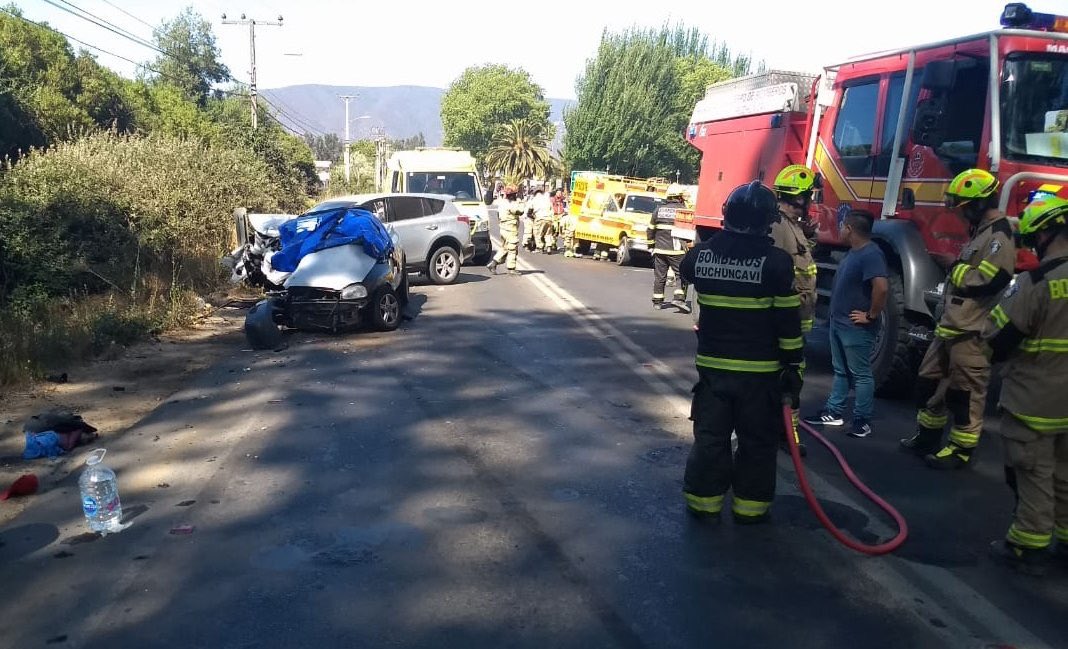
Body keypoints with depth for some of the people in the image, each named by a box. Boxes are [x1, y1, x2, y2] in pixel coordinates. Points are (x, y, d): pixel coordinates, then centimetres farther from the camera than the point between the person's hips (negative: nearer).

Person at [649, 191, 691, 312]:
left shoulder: (659, 209, 6)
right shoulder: (683, 210, -5)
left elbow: (651, 228, 11)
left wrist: (653, 239, 23)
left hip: (660, 249, 4)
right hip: (676, 249, -4)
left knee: (659, 276, 10)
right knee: (681, 274, 3)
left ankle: (657, 301, 14)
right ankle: (679, 298, -13)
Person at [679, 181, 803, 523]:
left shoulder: (700, 254, -3)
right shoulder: (776, 262, -13)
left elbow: (688, 272, 23)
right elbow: (788, 322, -12)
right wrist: (792, 366, -4)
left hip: (712, 364, 3)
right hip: (759, 370, -3)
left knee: (710, 435, 13)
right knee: (757, 441, 11)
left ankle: (703, 501, 22)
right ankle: (749, 506, 19)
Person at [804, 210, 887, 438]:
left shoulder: (871, 254, -22)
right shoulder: (853, 251, 10)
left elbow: (882, 287, -33)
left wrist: (871, 316, -23)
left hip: (856, 327, -10)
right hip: (838, 322, 10)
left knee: (860, 374, 1)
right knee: (840, 371, 17)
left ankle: (862, 421, 10)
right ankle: (833, 413, 26)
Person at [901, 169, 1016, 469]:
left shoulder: (999, 235, -14)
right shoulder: (981, 232, 18)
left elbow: (990, 279, -26)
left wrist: (957, 270, -13)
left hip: (971, 332, -11)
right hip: (951, 326, 11)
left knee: (966, 393, -1)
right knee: (929, 380, 17)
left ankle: (961, 449, 9)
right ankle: (927, 436, 29)